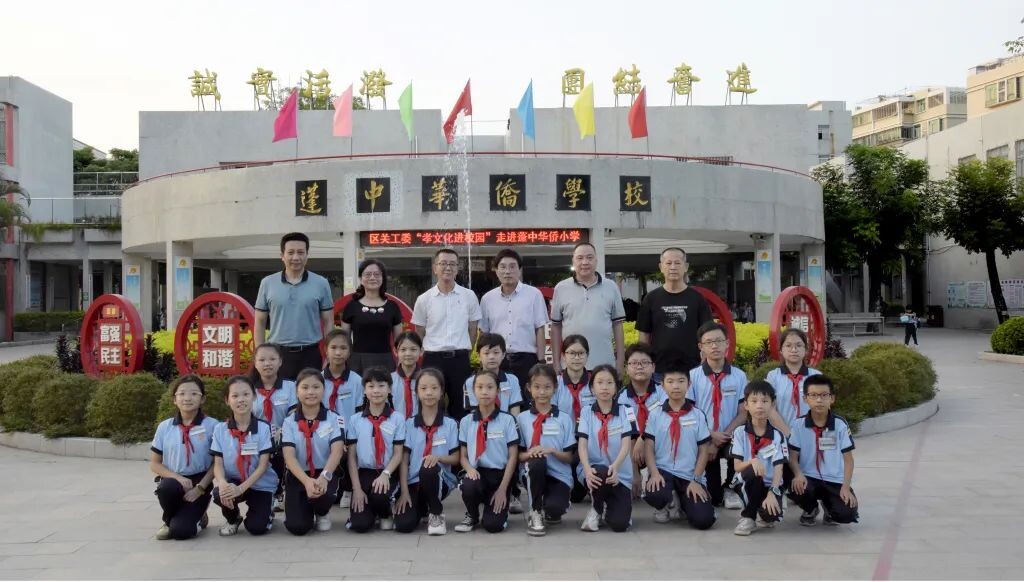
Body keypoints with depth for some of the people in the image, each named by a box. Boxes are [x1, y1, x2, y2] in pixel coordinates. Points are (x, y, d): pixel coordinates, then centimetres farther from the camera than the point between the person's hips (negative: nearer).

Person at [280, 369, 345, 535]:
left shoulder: (334, 419, -2)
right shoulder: (289, 422, -1)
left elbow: (337, 451, -15)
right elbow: (289, 456, -12)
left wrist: (324, 477, -36)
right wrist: (307, 481, -32)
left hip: (326, 473, -1)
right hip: (298, 476, 1)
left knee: (323, 494, -35)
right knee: (296, 526, -17)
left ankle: (322, 514, 4)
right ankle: (307, 510, 22)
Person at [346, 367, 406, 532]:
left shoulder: (397, 419, 1)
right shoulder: (355, 420, 5)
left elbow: (398, 454, -1)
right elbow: (351, 456, 3)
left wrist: (386, 474, -20)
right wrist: (356, 488, -7)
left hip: (387, 474, -1)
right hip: (363, 473, 1)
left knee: (379, 494, -36)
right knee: (359, 525, -18)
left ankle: (386, 515, 2)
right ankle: (367, 508, 21)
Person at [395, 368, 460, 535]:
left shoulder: (450, 424, 0)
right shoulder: (409, 424, 3)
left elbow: (455, 458, 1)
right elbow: (404, 460, -1)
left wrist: (438, 457, -20)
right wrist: (404, 491, -10)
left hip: (440, 480, -1)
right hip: (413, 481, 2)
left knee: (428, 468, -38)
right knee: (403, 525, -21)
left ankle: (436, 513, -10)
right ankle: (422, 507, 17)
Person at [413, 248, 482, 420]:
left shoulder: (469, 296, 3)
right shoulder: (424, 299, 1)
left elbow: (473, 330, 10)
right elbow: (419, 334, 10)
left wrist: (463, 353, 8)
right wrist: (427, 355, 9)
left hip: (460, 359, 0)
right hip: (433, 359, 0)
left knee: (460, 406, 7)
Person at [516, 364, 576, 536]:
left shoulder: (564, 418, 2)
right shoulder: (522, 418, 3)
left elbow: (569, 457, 2)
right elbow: (518, 455, 4)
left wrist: (552, 451, -17)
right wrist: (529, 454, -18)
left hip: (559, 475, -1)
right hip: (532, 473, 1)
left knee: (554, 508, -31)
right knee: (537, 462, -35)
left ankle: (549, 511, 11)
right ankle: (535, 513, -13)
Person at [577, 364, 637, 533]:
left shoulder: (625, 411, 0)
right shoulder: (586, 413, 2)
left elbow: (627, 444, -11)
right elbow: (582, 444, -8)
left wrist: (615, 467, -29)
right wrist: (587, 469, -28)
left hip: (619, 473, 0)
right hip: (594, 470, 0)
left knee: (619, 524, -18)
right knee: (602, 474, -38)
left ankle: (609, 504, 21)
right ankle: (596, 509, -4)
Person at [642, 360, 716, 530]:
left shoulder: (698, 415, 3)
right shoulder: (656, 415, 3)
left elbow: (704, 450, 3)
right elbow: (648, 447, -1)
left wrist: (696, 480, -7)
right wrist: (654, 473, -17)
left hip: (690, 476, 0)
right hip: (663, 471, 0)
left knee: (703, 520, -19)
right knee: (653, 495, -35)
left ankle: (684, 503, 18)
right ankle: (669, 504, 5)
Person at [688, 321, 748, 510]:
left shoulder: (739, 376, 0)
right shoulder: (693, 376, -5)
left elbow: (743, 413, -2)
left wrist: (726, 435, -16)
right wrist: (710, 436, -16)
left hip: (730, 438, 1)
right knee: (710, 500, -6)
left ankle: (729, 489, -1)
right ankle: (716, 493, 36)